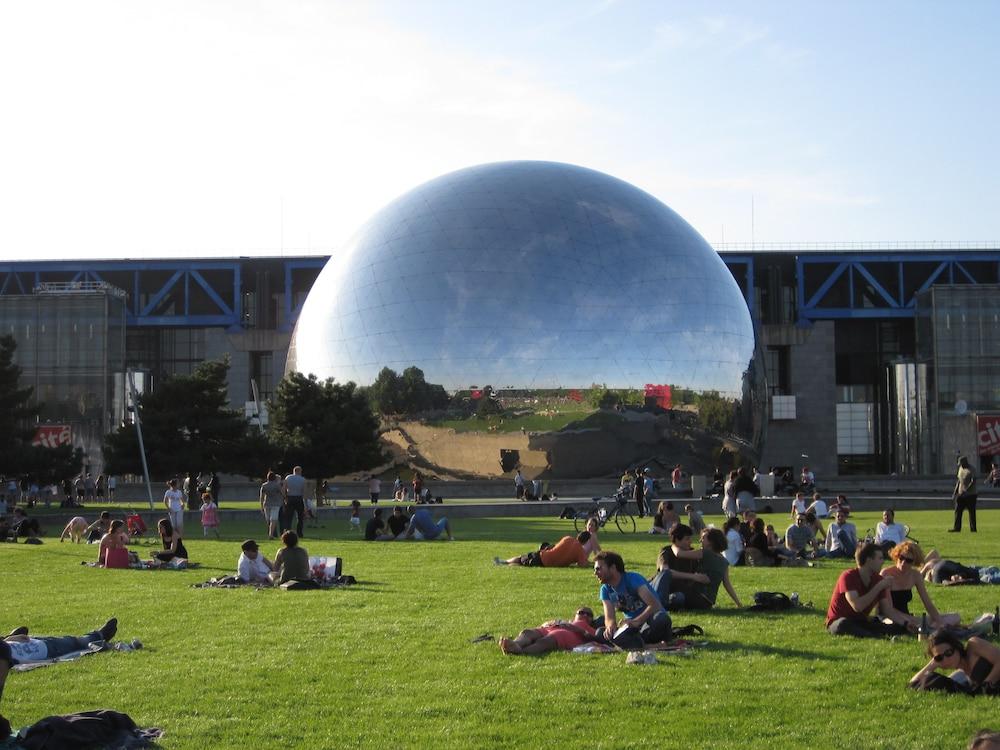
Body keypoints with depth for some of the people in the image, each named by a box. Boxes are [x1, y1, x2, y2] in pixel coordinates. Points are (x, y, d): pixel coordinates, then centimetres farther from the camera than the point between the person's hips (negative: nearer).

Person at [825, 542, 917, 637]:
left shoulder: (878, 580, 2)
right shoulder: (848, 577, -18)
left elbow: (887, 610, 4)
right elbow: (857, 606, -31)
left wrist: (905, 623, -12)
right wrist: (879, 587, -26)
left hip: (862, 622, 7)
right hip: (838, 622, -7)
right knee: (843, 624, -44)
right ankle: (879, 637, -59)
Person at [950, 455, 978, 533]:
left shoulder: (971, 470, -12)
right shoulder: (960, 468, 11)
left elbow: (973, 482, -21)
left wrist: (966, 491, -28)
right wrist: (955, 493, 15)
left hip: (970, 494, -7)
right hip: (961, 494, 7)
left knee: (972, 512, -1)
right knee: (958, 511, 4)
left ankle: (973, 529, 5)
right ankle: (956, 528, 8)